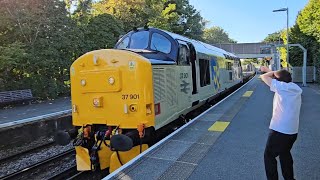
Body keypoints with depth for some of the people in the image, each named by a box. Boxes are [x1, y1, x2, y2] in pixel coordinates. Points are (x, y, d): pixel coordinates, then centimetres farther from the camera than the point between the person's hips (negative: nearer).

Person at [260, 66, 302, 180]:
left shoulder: (282, 86, -16)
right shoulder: (295, 88, 6)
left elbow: (264, 77, -8)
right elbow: (284, 77, 22)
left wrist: (273, 72, 6)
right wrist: (268, 70, 26)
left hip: (279, 130, -8)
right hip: (292, 131, 8)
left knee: (269, 155, 9)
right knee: (285, 154, 26)